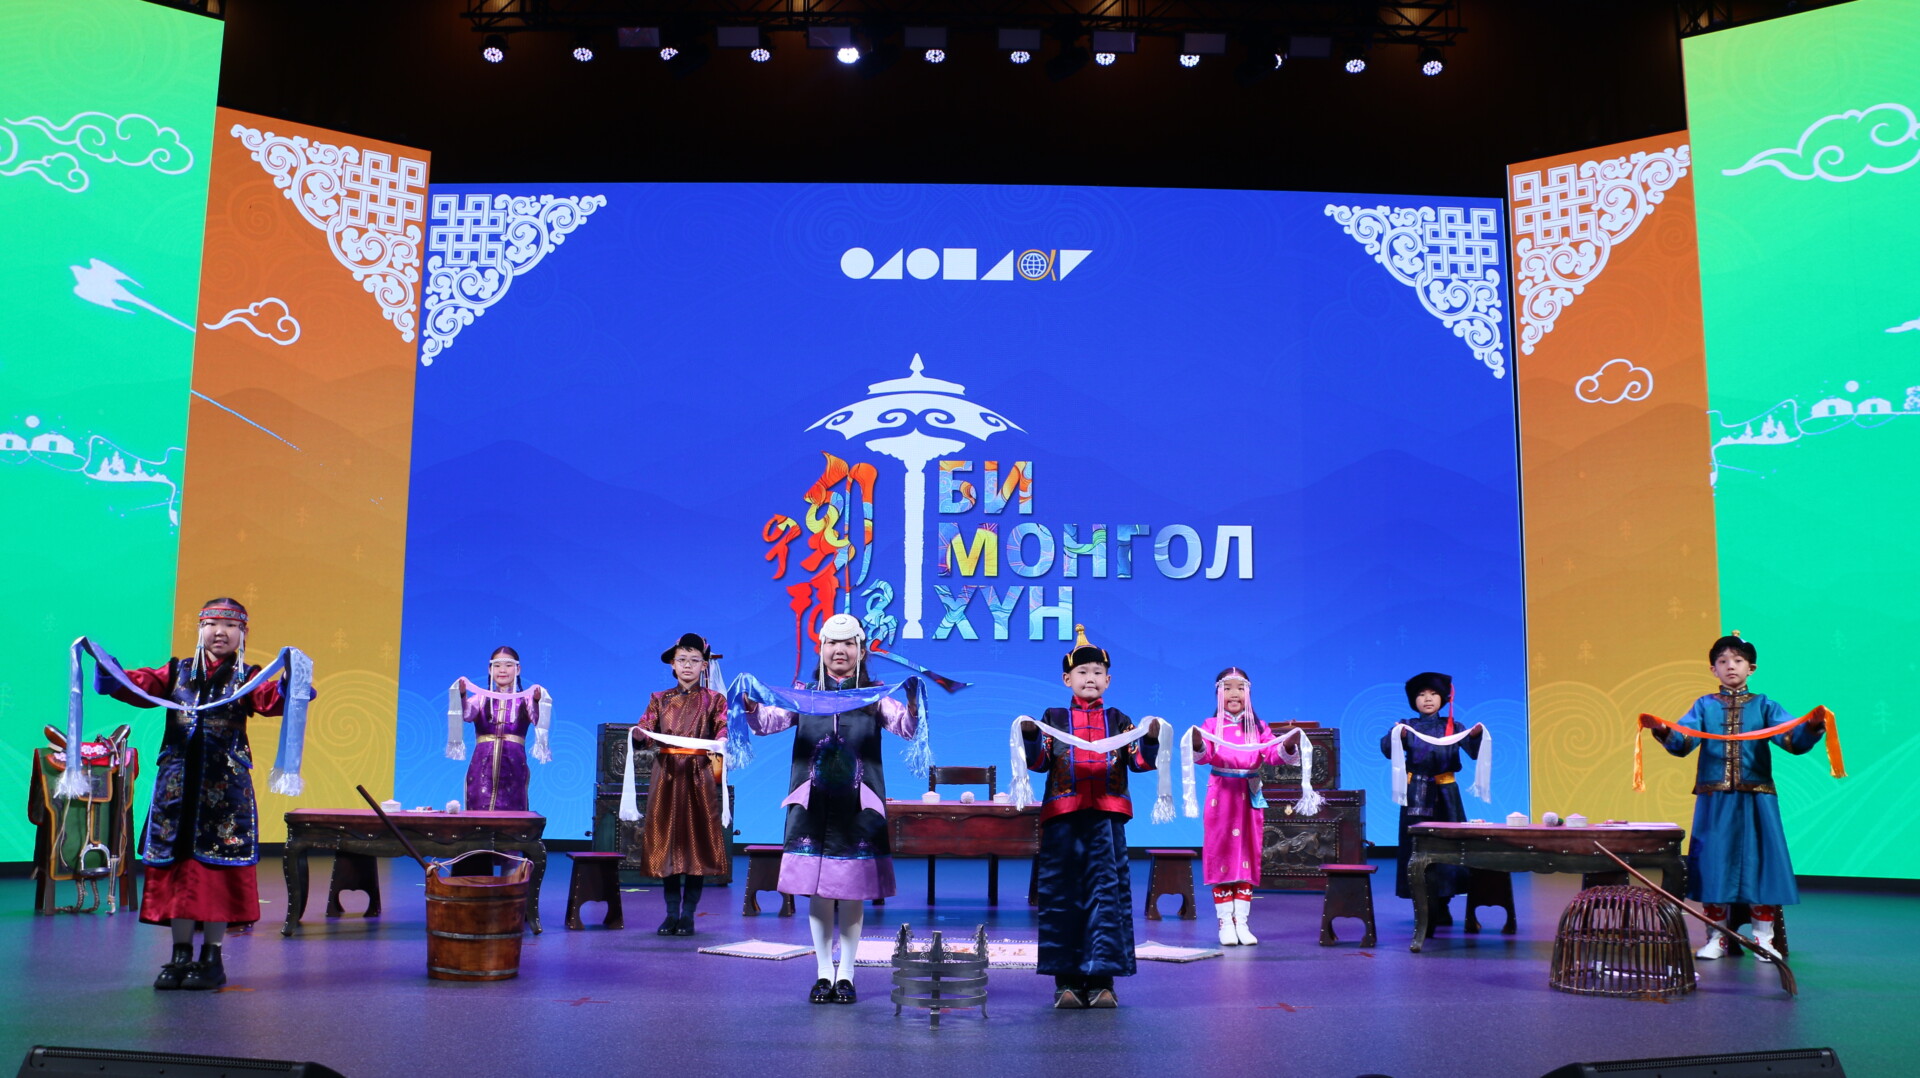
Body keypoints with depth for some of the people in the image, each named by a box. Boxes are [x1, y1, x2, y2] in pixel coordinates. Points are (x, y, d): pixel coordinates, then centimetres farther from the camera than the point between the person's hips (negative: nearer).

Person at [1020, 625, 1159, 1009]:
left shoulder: (1118, 720, 13)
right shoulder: (1055, 718, 12)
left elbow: (1141, 762, 5)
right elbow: (1039, 762, 4)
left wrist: (1151, 739, -14)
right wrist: (1030, 736, -14)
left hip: (1106, 817, 0)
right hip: (1063, 816, 0)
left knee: (1107, 892, -3)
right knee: (1063, 895, 0)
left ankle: (1102, 980, 1)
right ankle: (1067, 980, 5)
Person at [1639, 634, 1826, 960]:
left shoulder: (1764, 706, 6)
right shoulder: (1704, 706, 7)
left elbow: (1793, 740, -8)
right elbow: (1683, 741, -6)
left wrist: (1812, 726, -29)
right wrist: (1662, 729, -27)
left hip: (1756, 800, 0)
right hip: (1714, 800, 1)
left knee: (1760, 862, 0)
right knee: (1714, 863, 2)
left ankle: (1763, 938, 12)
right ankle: (1717, 938, 13)